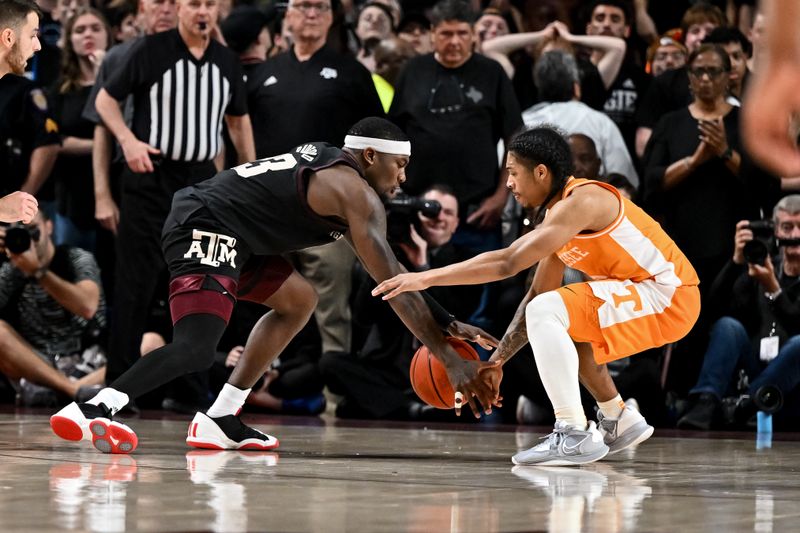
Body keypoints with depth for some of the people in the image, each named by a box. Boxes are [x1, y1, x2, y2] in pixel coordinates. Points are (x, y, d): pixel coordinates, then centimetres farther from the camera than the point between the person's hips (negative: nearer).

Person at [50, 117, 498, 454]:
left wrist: (445, 324, 25)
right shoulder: (355, 193, -8)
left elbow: (389, 272, 28)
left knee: (298, 300, 25)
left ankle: (221, 420, 16)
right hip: (206, 227, -11)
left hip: (218, 230, 11)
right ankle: (92, 410, -44)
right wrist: (451, 359, -14)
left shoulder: (327, 165, 22)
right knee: (196, 349, -27)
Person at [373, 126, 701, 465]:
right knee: (554, 324, 24)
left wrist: (427, 279, -22)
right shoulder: (557, 214, 12)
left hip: (670, 296, -10)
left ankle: (574, 436, -20)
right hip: (643, 293, 10)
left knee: (546, 313, -21)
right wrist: (497, 361, 13)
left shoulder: (582, 201, -19)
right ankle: (619, 421, 27)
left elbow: (507, 263, -25)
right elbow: (536, 294, 17)